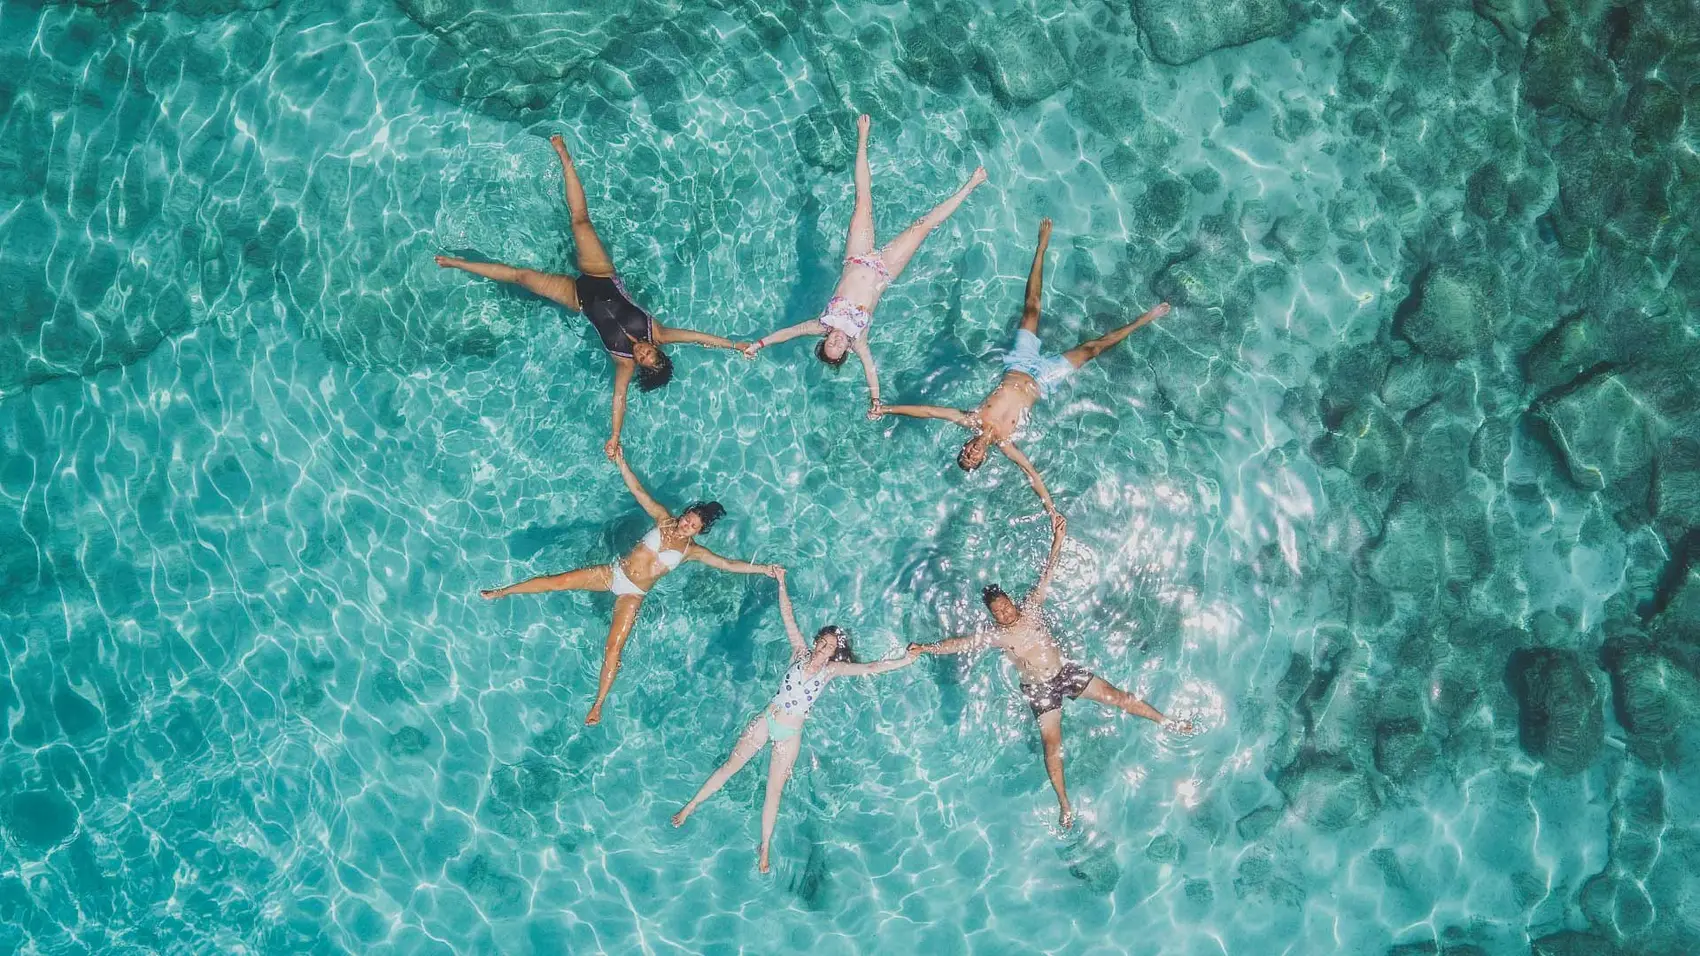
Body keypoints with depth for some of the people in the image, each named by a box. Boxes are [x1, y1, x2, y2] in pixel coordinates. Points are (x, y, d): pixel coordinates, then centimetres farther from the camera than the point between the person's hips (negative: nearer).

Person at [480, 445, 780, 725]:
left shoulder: (693, 551, -3)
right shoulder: (665, 520, -1)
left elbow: (727, 564, -6)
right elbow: (639, 491, -6)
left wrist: (764, 569, -14)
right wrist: (621, 462, -17)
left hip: (632, 595, -2)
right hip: (613, 573, 2)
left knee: (614, 648, -13)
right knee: (559, 581, -6)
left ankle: (598, 705, -3)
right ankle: (501, 592, 12)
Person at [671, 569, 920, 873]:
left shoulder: (832, 670, -7)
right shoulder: (801, 651, -2)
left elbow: (870, 668, -18)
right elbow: (788, 616, -5)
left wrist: (905, 660, -31)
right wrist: (781, 584, -12)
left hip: (790, 735, -1)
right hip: (766, 721, 1)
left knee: (774, 790, 4)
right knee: (729, 767, 8)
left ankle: (765, 847, 16)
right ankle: (690, 807, 22)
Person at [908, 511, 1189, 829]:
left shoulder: (1030, 607, -7)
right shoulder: (994, 636, -10)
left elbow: (1046, 573, -13)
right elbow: (960, 643, -12)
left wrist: (1058, 539, -23)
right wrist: (925, 648, -19)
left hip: (1066, 671, 2)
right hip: (1039, 690, -2)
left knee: (1116, 695, -1)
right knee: (1052, 744, -6)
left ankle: (1165, 721, 17)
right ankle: (1065, 806, -1)